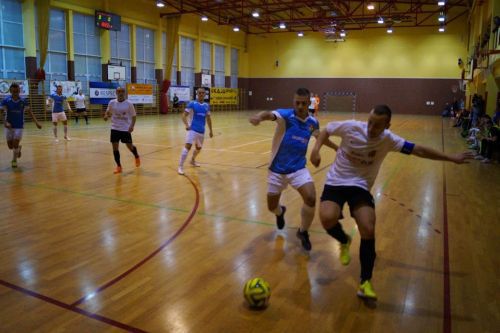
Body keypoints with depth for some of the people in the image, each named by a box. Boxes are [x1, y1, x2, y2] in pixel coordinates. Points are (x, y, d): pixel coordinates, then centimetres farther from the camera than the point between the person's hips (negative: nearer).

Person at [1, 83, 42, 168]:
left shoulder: (23, 101, -7)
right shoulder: (5, 100, -9)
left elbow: (30, 112, -3)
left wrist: (36, 122, -12)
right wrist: (5, 122, -28)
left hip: (19, 126, -1)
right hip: (9, 126, 1)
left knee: (15, 144, -6)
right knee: (10, 146, 8)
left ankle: (14, 160, 14)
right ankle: (19, 148, 43)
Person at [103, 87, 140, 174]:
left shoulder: (129, 104, -9)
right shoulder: (112, 102, -2)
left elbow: (133, 116, -4)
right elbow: (108, 112, 13)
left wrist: (132, 126, -19)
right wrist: (106, 116, -10)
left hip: (126, 129, -2)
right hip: (115, 128, 3)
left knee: (130, 146, 6)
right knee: (115, 147, -1)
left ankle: (137, 157, 39)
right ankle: (119, 166, 12)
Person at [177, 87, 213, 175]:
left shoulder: (206, 105, 8)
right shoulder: (192, 104, -6)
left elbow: (208, 118, 18)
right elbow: (184, 115, -8)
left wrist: (210, 130, 18)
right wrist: (186, 125, -24)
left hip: (201, 130, 6)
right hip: (193, 129, -6)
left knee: (199, 147, 20)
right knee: (188, 146, -18)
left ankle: (192, 160, 47)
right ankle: (180, 166, -15)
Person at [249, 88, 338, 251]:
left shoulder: (313, 122, -1)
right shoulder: (285, 114, -16)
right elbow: (270, 114, -39)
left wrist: (337, 147, 32)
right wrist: (259, 116, -63)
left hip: (298, 168, 2)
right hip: (277, 169, -2)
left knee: (311, 199, -20)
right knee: (271, 206, 8)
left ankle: (303, 232, 9)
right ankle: (280, 212, 50)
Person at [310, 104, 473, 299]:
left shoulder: (388, 139, -9)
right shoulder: (350, 127, -14)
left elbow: (419, 150, -4)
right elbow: (326, 130, 2)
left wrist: (452, 158, -2)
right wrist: (316, 149, -13)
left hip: (360, 186, 1)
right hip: (336, 182, -1)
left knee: (368, 230, -13)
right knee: (327, 219, -27)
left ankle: (365, 282, 4)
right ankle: (344, 241, 12)